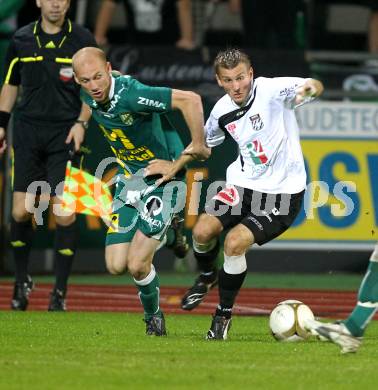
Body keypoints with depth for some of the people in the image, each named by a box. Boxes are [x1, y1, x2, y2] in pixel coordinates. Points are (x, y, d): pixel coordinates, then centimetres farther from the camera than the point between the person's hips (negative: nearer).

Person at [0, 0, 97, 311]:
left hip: (65, 135, -2)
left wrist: (81, 123, -9)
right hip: (28, 132, 2)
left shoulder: (83, 40, 0)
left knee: (64, 214, -7)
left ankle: (60, 292, 2)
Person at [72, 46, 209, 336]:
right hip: (130, 181, 7)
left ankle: (153, 314, 16)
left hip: (162, 181, -7)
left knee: (137, 265, -14)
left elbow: (190, 100, -31)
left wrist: (198, 146, -22)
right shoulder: (89, 96, -5)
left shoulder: (131, 94, -28)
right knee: (116, 266, -2)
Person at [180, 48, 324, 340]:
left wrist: (310, 88, -59)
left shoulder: (272, 90, -19)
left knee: (235, 243, -21)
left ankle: (224, 314, 2)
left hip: (283, 192, -5)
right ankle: (207, 277, 22)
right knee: (203, 230, -14)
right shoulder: (222, 111, 0)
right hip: (244, 184, 5)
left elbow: (314, 87, -36)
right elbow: (204, 144, 20)